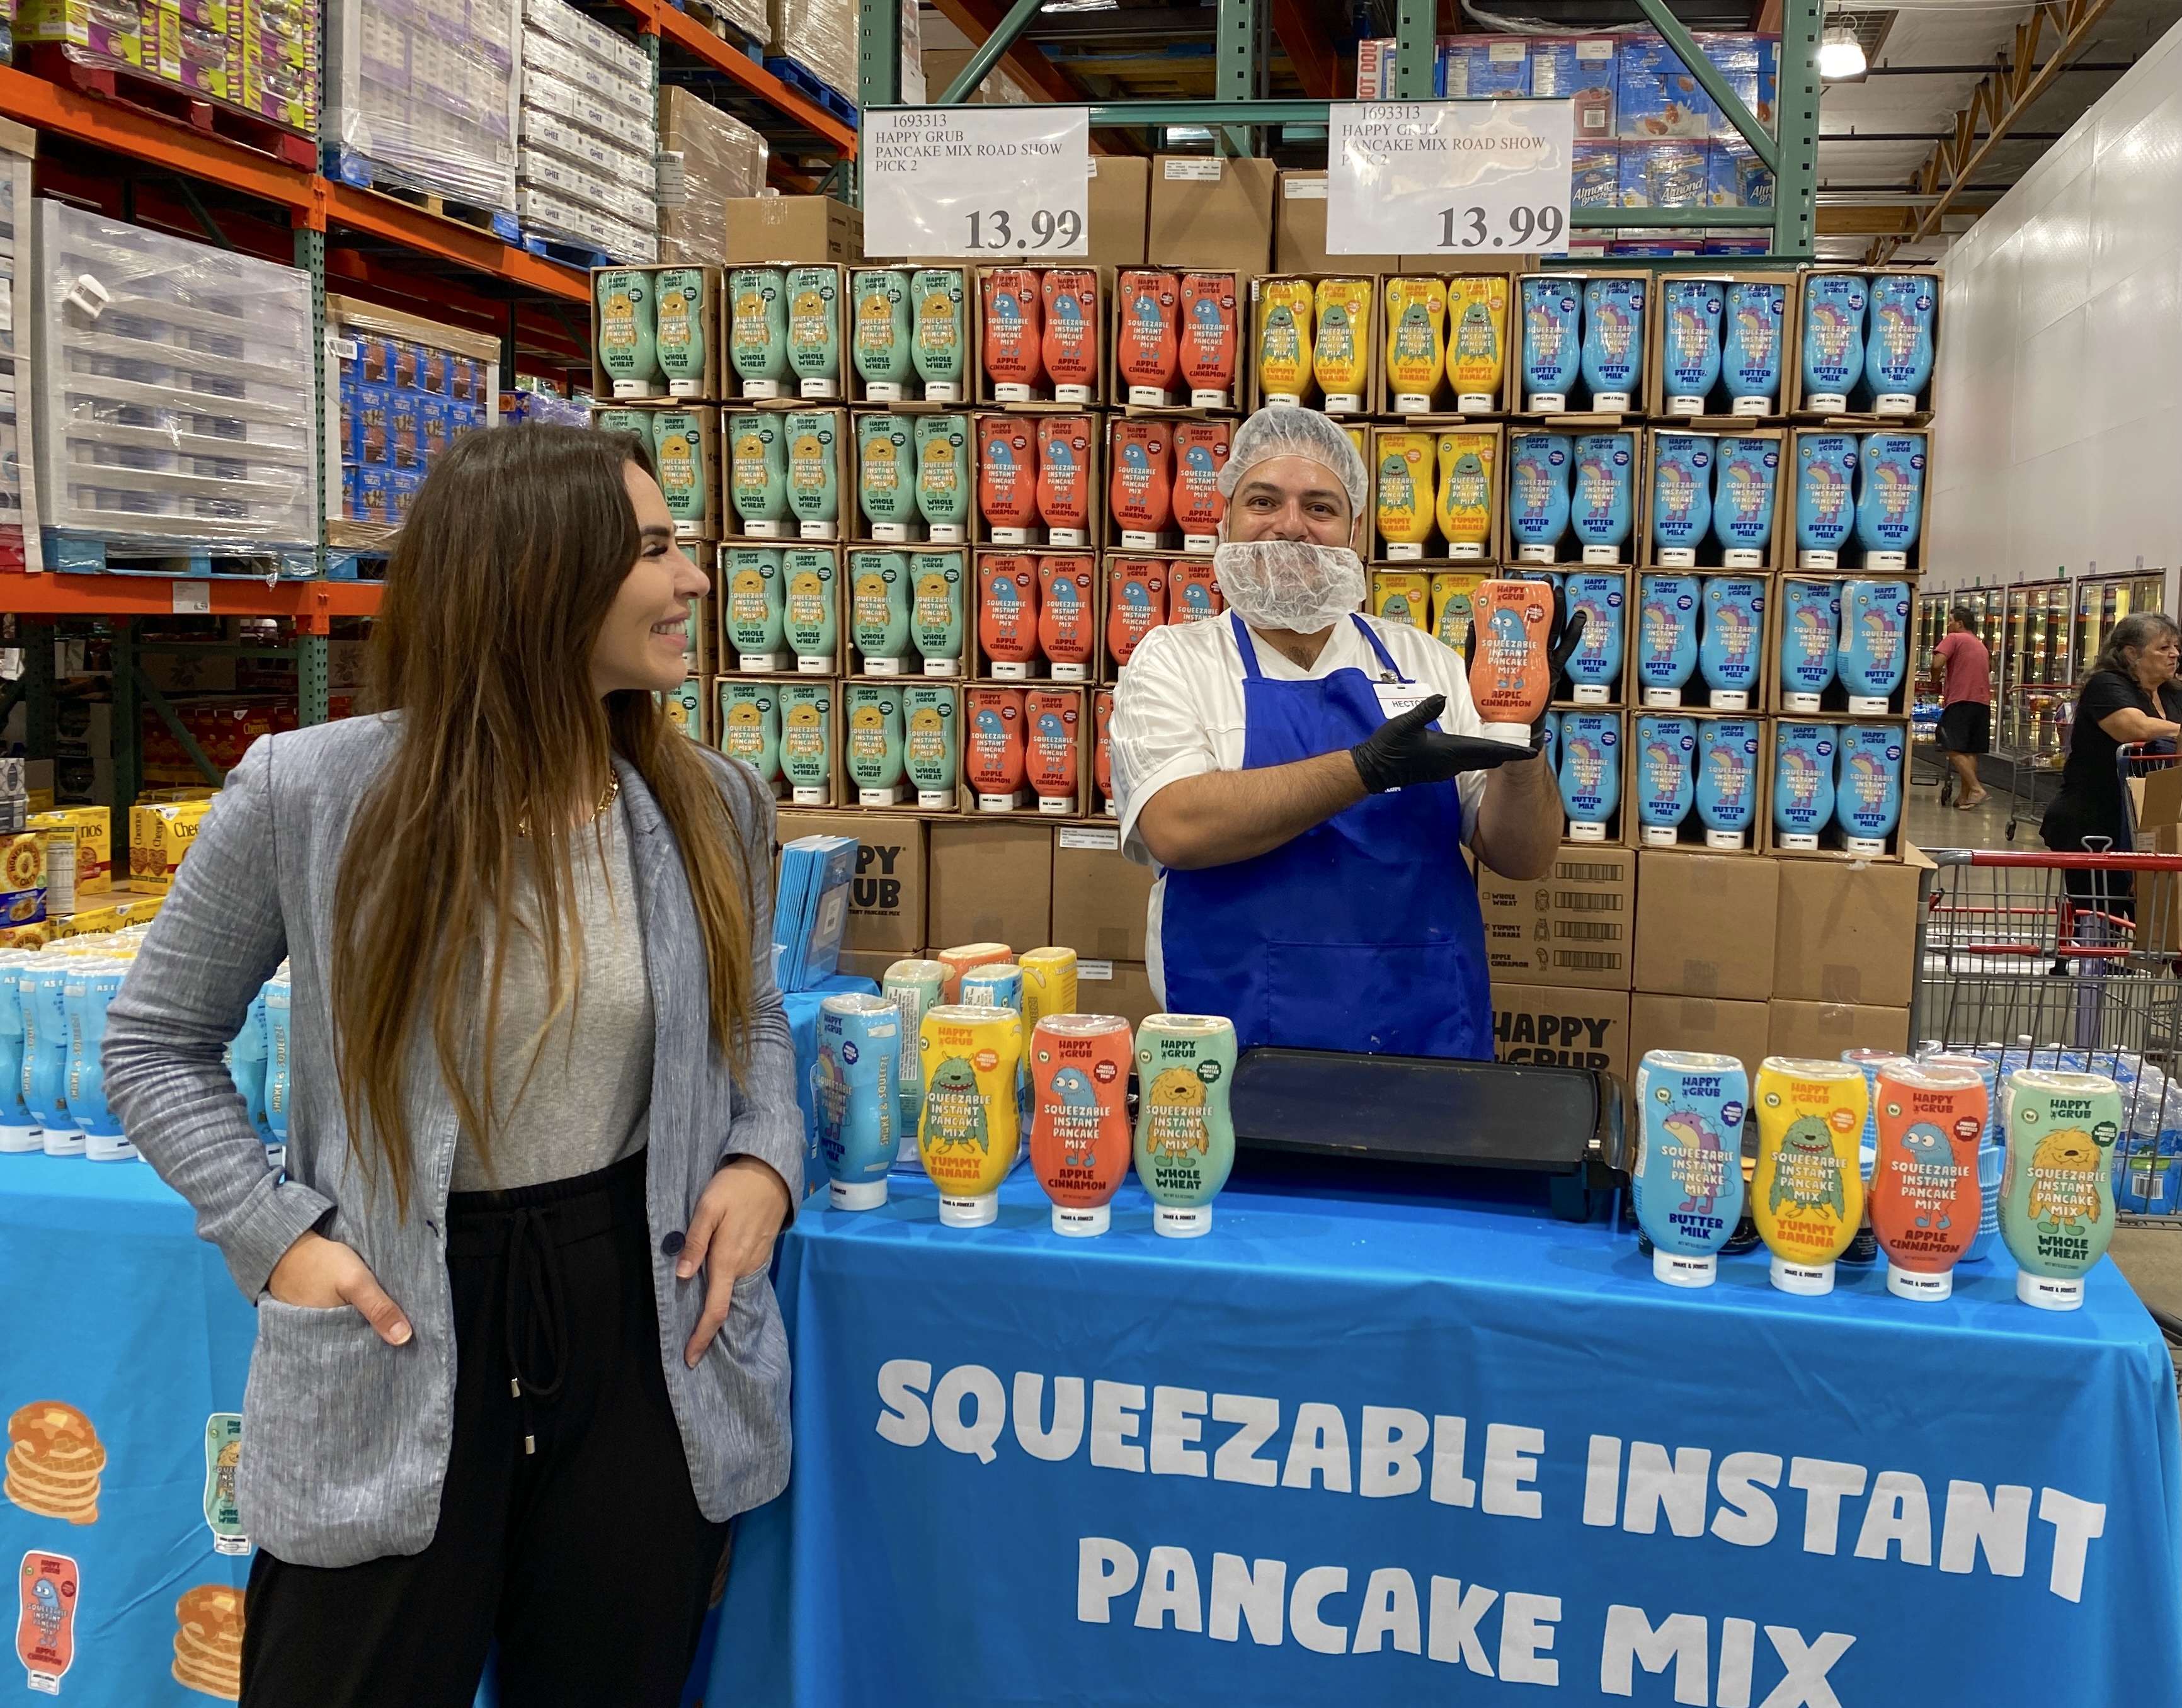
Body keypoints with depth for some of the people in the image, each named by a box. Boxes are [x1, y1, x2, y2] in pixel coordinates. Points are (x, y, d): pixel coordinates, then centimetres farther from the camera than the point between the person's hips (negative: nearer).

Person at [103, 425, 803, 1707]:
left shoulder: (713, 803, -1)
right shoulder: (311, 794, -11)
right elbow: (158, 1042, 2)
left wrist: (765, 1159, -4)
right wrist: (274, 1239, -8)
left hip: (646, 1314, 3)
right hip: (399, 1342, -2)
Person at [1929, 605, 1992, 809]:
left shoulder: (1953, 639, 1)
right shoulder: (1981, 646, 26)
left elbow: (1937, 664, -13)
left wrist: (1935, 683, 5)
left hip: (1961, 700, -8)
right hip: (1983, 702, 8)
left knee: (1953, 749, -9)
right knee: (1970, 751, 9)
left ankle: (1976, 789, -20)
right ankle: (1964, 796, 9)